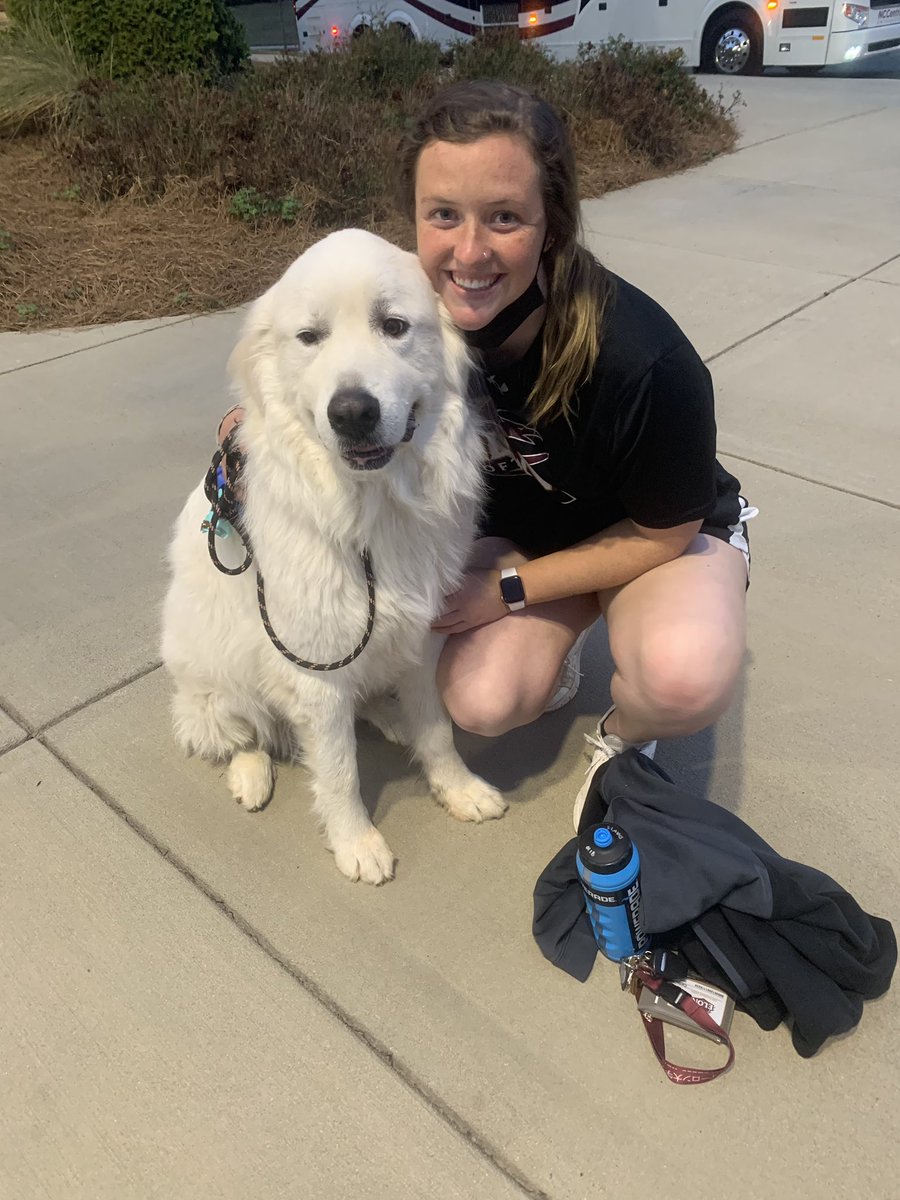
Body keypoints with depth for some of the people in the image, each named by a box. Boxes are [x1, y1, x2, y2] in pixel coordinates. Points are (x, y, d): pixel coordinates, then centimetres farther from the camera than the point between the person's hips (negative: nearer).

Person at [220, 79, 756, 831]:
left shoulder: (645, 362, -35)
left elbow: (663, 535, -19)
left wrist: (507, 590, -19)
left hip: (666, 532, -3)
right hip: (518, 527, 3)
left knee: (682, 678, -34)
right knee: (482, 701, -21)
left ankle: (624, 740, 2)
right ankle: (554, 644, 14)